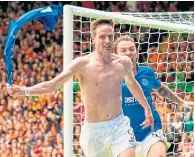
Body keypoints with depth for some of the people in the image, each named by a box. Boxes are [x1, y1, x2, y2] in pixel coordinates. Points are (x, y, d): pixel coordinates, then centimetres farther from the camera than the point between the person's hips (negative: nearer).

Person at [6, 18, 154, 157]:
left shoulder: (124, 63, 1)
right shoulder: (82, 64, -11)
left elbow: (132, 83, 24)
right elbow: (52, 85, -16)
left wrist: (147, 108, 34)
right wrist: (24, 90, -31)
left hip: (119, 124, 2)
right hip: (94, 130, -2)